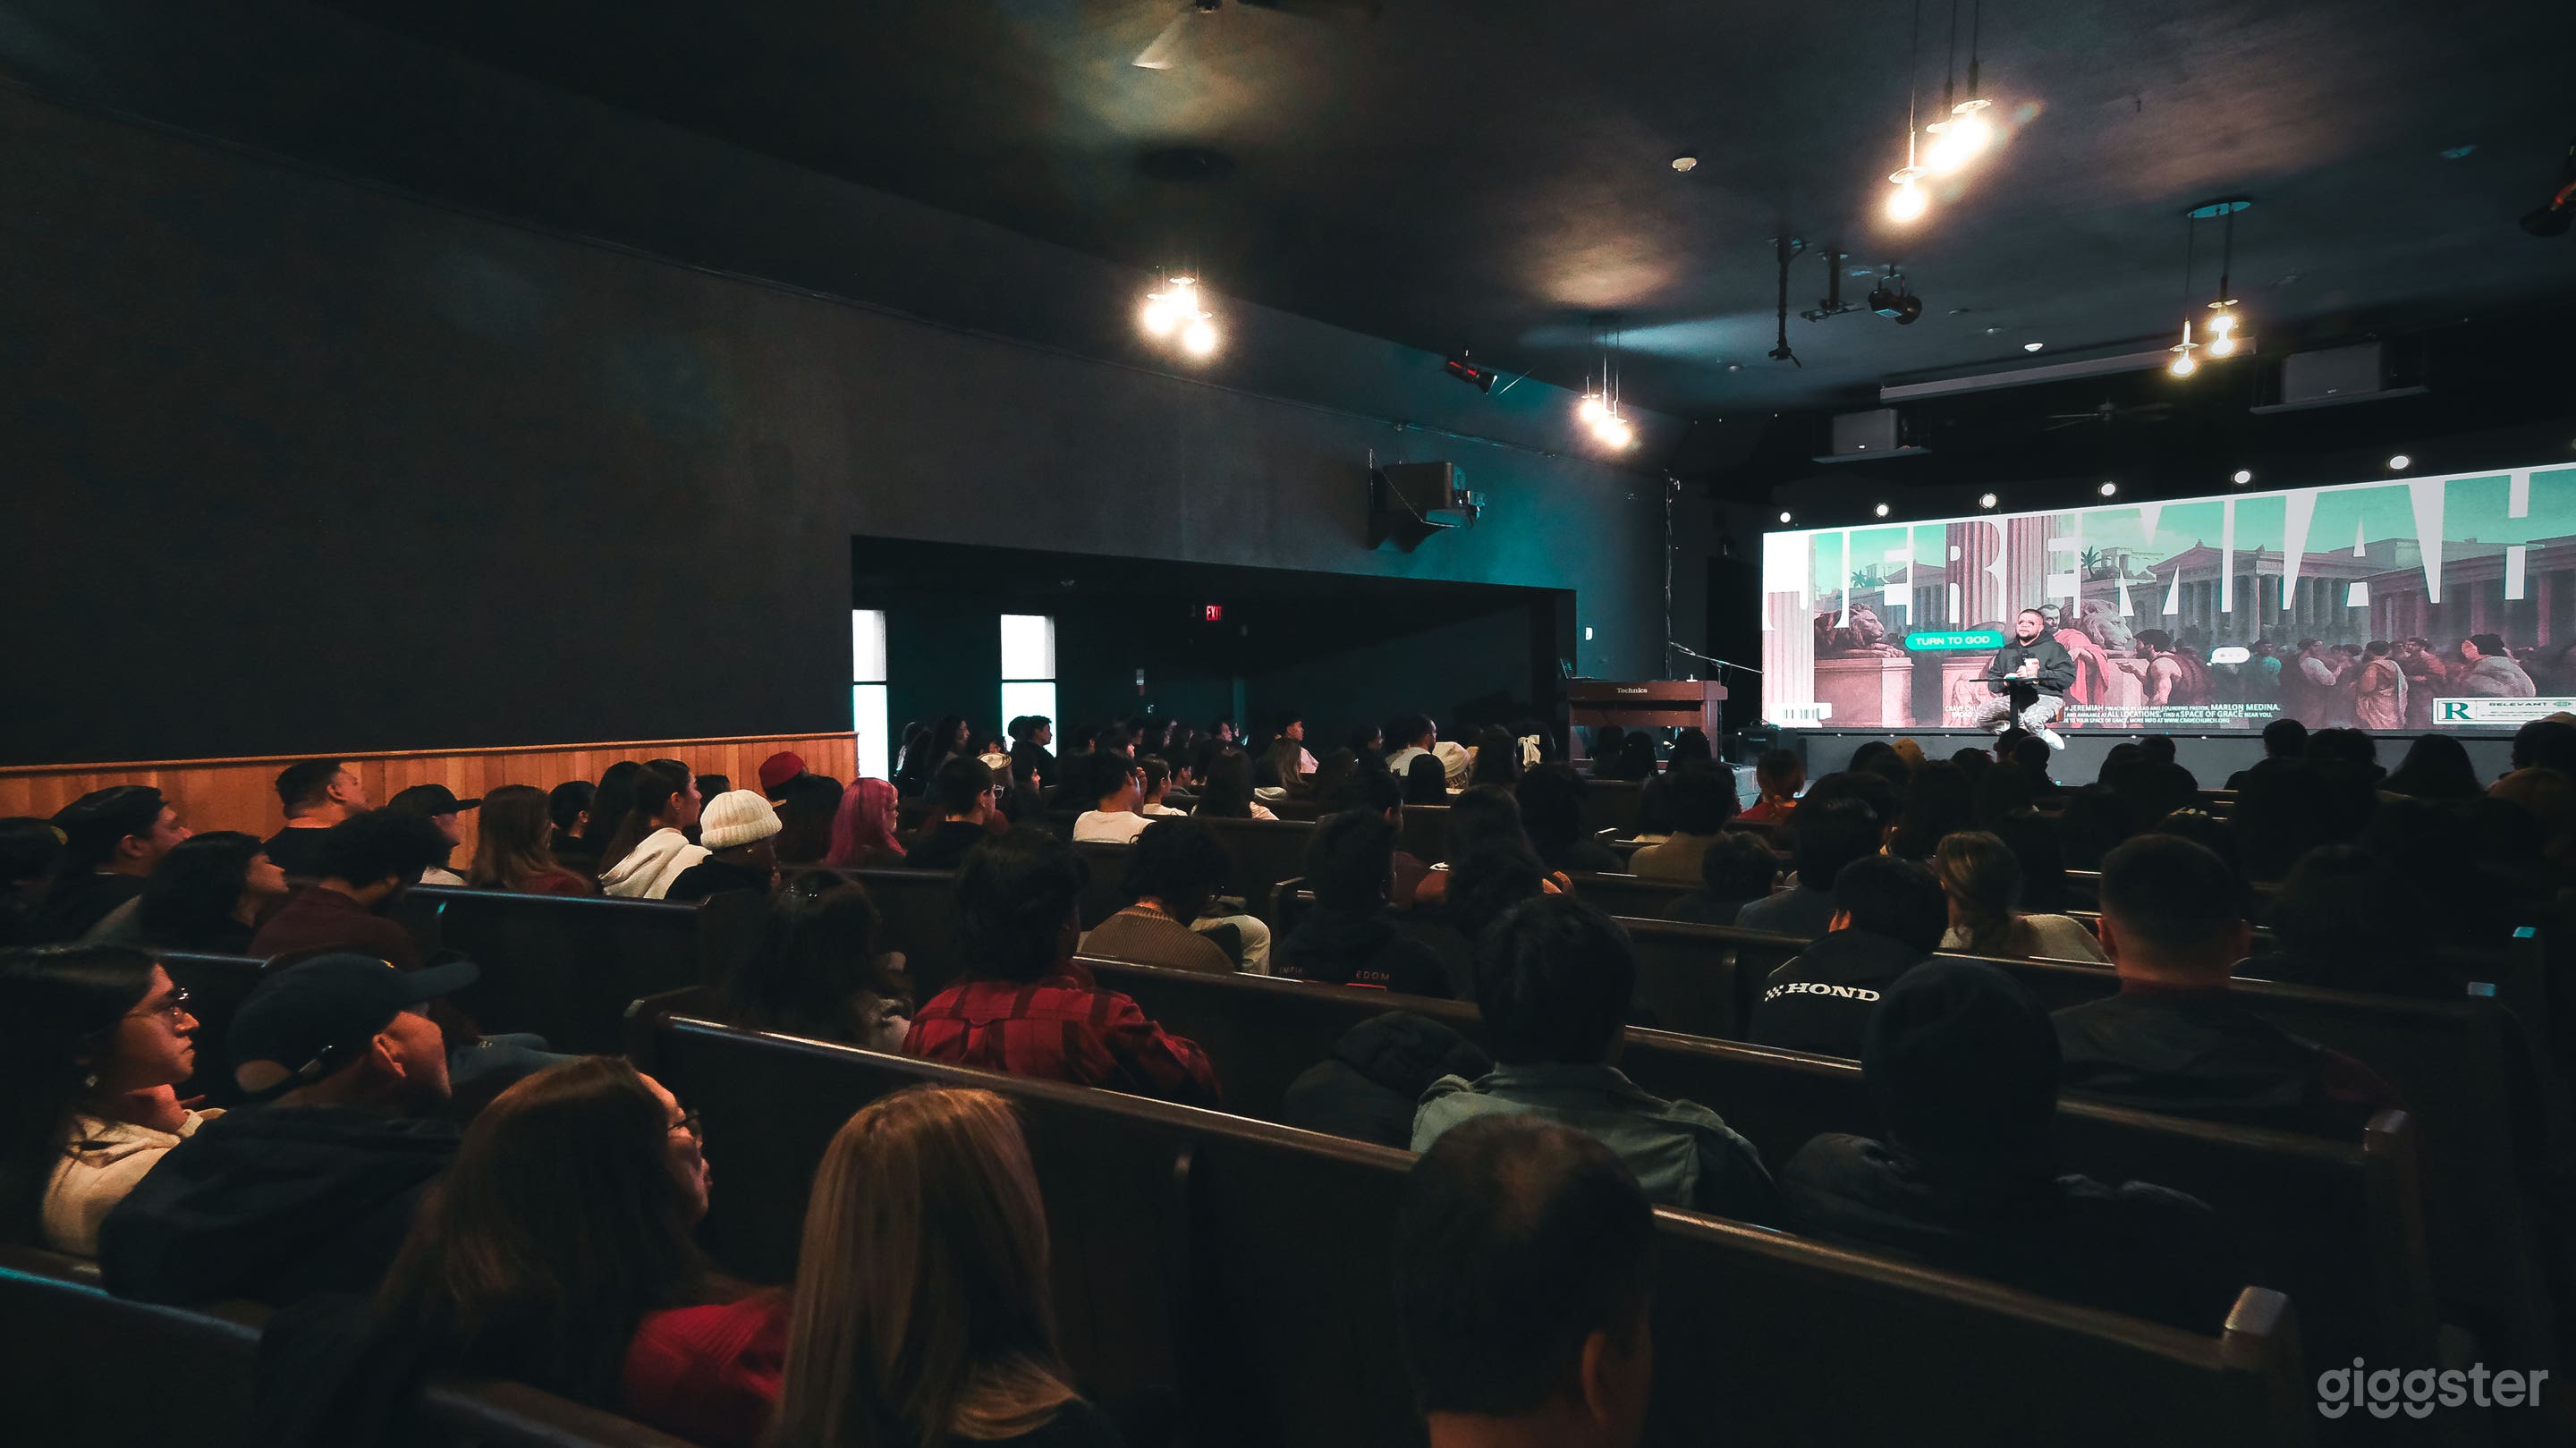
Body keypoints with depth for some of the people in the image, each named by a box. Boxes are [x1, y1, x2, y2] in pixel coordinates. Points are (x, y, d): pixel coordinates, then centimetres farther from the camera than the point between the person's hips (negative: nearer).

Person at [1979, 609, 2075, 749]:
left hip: (2044, 697, -6)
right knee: (1981, 719, -19)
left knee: (2031, 719, -40)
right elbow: (1992, 684, 17)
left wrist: (2038, 675, -15)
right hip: (2013, 698, 6)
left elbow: (2068, 676, -7)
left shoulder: (2052, 648, 7)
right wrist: (2005, 681, -6)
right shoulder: (2006, 650, 22)